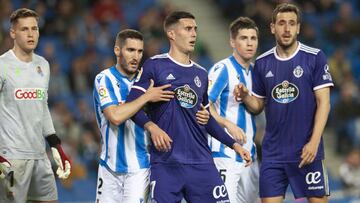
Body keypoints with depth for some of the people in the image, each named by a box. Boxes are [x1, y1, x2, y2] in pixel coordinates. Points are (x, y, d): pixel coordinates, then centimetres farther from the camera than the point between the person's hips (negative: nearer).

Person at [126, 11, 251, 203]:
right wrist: (152, 127, -22)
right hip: (166, 164, -4)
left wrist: (234, 144, 19)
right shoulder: (155, 65, 1)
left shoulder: (201, 73, 18)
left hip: (201, 163, 5)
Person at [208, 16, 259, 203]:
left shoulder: (254, 71, 15)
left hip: (248, 153, 8)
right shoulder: (222, 69, -10)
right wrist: (228, 124, -28)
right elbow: (204, 105, -18)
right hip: (225, 154, -8)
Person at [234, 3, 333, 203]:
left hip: (307, 151, -3)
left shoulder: (314, 57, -4)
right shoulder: (262, 63, 8)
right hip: (273, 153, 3)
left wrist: (314, 142, -15)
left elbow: (323, 103, -6)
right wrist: (245, 97, -8)